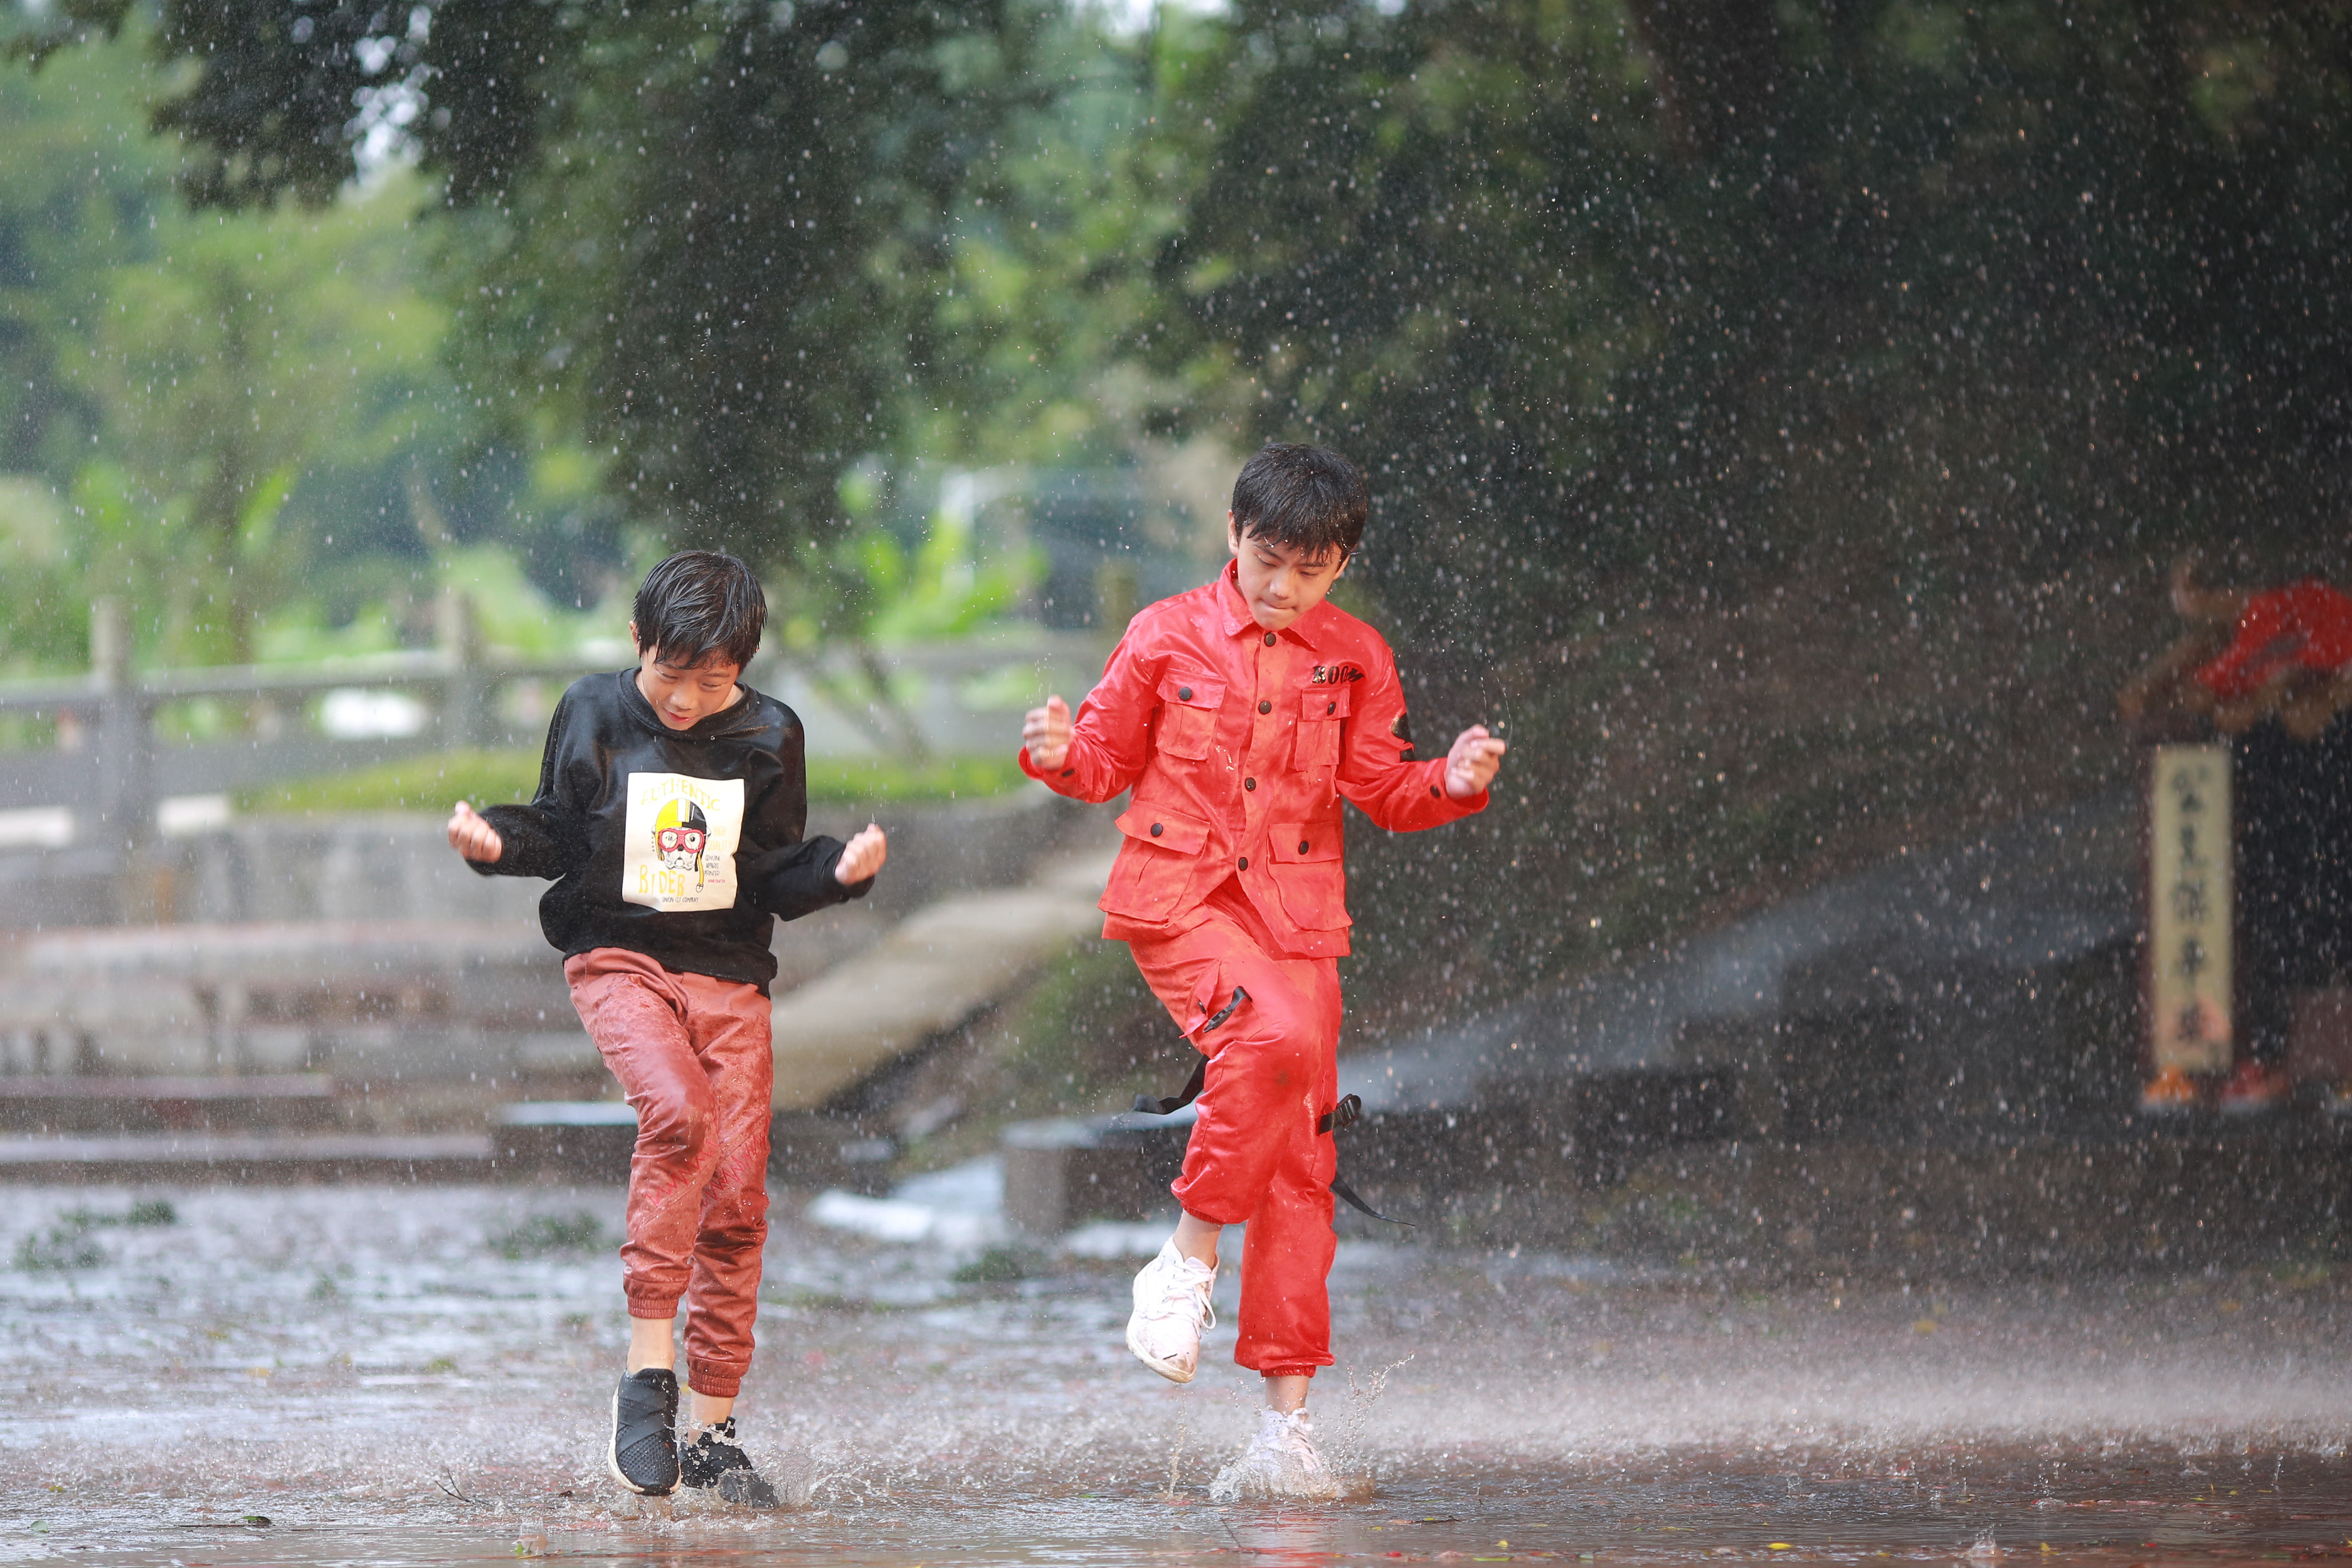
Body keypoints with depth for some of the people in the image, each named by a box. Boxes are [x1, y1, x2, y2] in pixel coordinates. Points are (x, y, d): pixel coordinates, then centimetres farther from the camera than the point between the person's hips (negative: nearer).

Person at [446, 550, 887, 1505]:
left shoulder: (767, 738, 2)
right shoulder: (593, 716, 0)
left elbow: (778, 879, 6)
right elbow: (557, 833, 9)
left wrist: (839, 871, -13)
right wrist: (497, 842, -10)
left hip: (727, 974, 3)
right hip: (618, 959, -3)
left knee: (736, 1194, -3)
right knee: (677, 1112, -30)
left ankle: (711, 1430, 8)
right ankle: (648, 1373, -25)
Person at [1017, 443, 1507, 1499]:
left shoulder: (1353, 661, 8)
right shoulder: (1168, 638, 1)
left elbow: (1385, 792, 11)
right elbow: (1108, 761, 8)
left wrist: (1452, 782, -9)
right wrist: (1059, 752, -14)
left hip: (1296, 911, 4)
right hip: (1179, 897, -3)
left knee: (1300, 1161, -1)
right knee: (1275, 1035, -33)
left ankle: (1286, 1423, 3)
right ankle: (1188, 1261, -15)